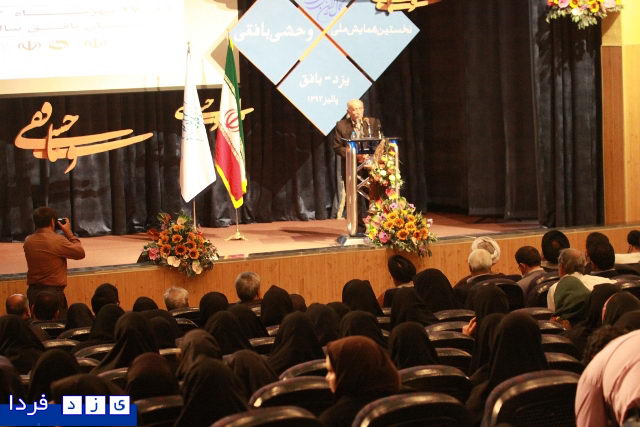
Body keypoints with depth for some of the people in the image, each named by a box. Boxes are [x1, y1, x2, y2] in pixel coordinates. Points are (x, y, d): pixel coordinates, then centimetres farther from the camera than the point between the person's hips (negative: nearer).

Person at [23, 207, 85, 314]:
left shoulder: (28, 241, 3)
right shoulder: (58, 240, -15)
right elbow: (80, 253, -4)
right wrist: (69, 233, 4)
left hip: (33, 291, 6)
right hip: (53, 291, -6)